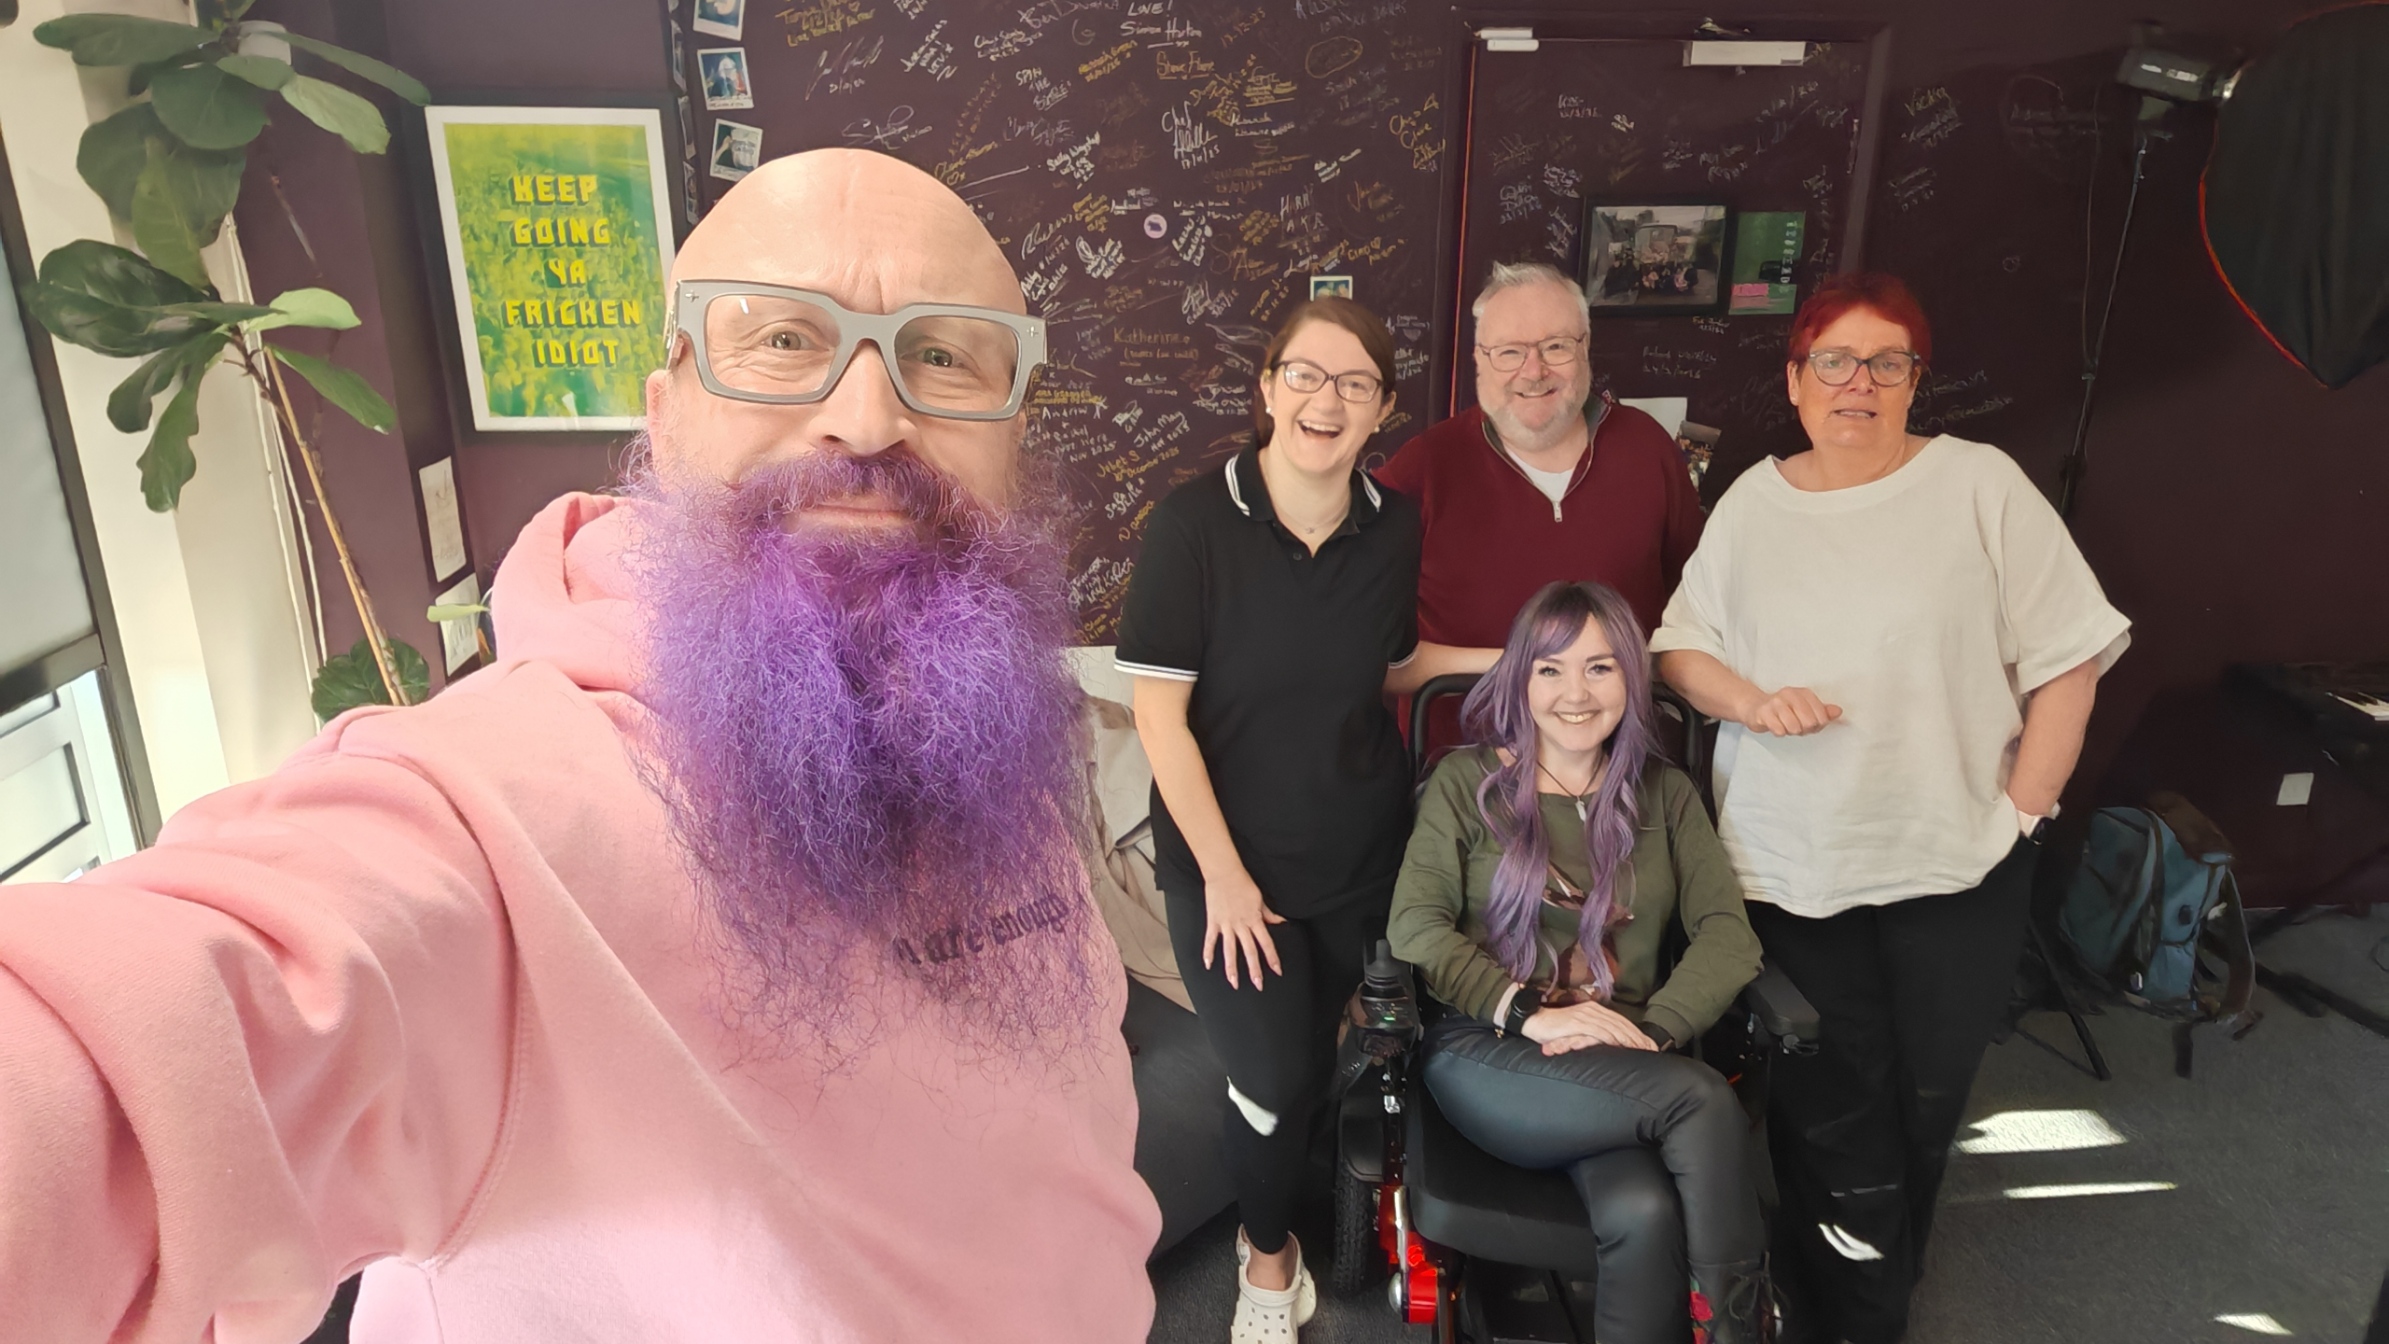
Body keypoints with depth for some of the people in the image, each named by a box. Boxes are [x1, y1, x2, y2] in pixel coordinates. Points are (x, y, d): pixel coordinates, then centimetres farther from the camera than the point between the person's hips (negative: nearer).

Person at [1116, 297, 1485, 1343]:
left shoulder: (1392, 526, -5)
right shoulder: (1194, 522, -18)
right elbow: (1159, 713, -16)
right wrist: (1223, 874, -15)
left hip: (1361, 852, 4)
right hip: (1229, 861, -4)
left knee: (1320, 1061, 16)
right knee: (1275, 1080, -1)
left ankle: (1270, 1228, 46)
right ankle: (1268, 1252, 32)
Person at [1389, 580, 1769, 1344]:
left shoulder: (1664, 794, 15)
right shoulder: (1467, 781, 7)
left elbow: (1728, 934, 2)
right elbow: (1414, 927, -4)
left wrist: (1656, 1033, -17)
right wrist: (1531, 1013, -18)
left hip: (1625, 1068, 2)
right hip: (1491, 1056, -2)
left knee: (1643, 1212, -31)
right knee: (1703, 1099, -28)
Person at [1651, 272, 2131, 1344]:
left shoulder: (1979, 484, -5)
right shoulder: (1750, 504, 4)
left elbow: (2068, 660, -5)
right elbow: (1679, 649, 7)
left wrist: (2020, 812, -7)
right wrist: (1750, 701, -13)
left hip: (1956, 865, -1)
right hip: (1787, 869, 1)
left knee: (1926, 1096, 13)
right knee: (1831, 1109, 8)